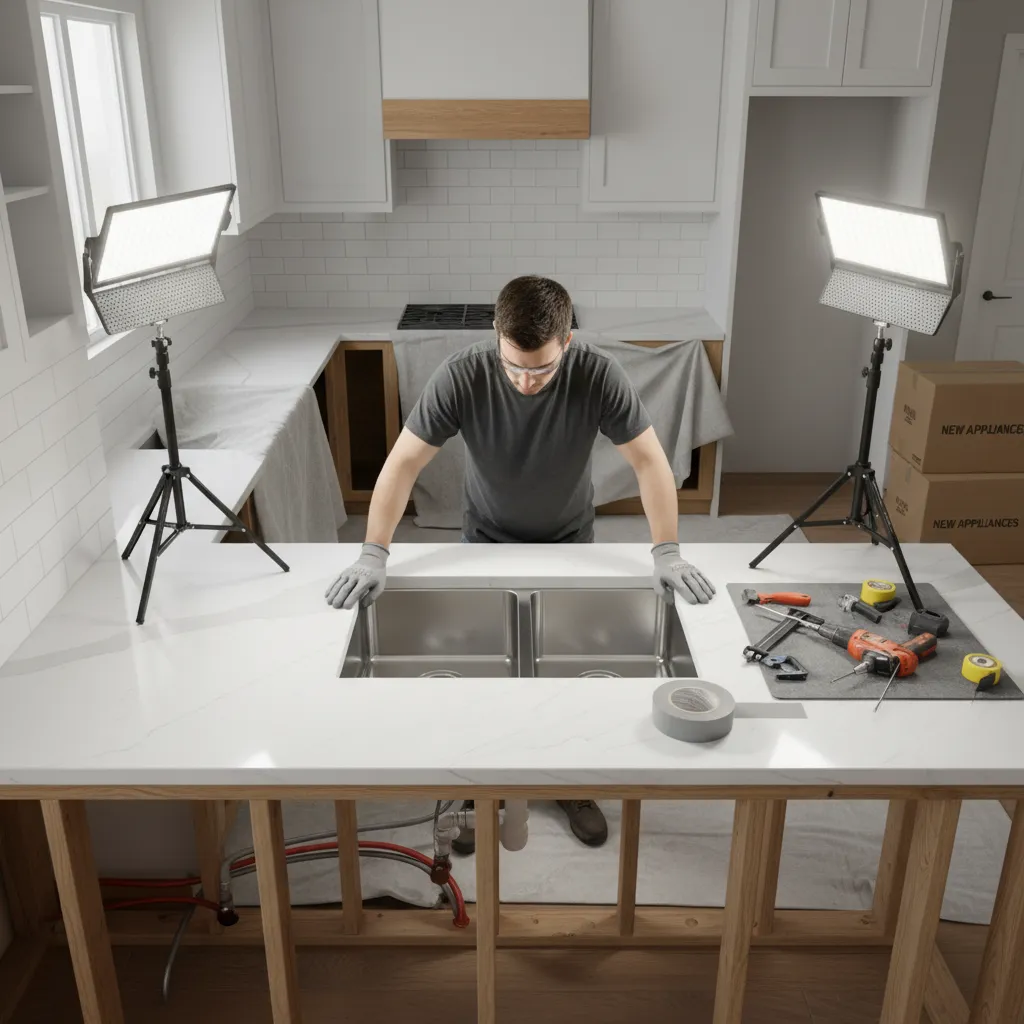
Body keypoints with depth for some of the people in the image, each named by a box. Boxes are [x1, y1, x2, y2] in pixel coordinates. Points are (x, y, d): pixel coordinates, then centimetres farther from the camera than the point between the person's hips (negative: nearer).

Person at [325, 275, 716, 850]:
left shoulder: (598, 375, -27)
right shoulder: (462, 377, -28)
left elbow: (649, 460, -21)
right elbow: (405, 462, -24)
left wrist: (668, 554, -26)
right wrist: (374, 555, -29)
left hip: (570, 545, 1)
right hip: (488, 544, 0)